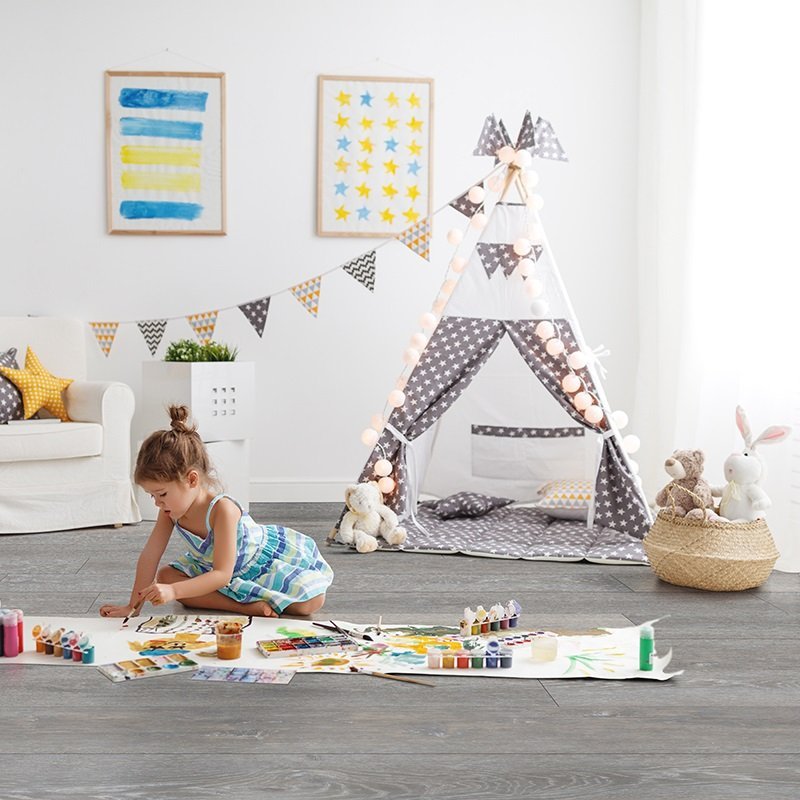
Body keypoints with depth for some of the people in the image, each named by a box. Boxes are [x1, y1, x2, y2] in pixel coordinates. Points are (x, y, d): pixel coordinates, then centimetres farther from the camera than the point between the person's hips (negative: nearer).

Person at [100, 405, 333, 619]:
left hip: (274, 556, -7)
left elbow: (222, 574, -40)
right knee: (164, 577, -13)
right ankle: (245, 605, -15)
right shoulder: (171, 509, -17)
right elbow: (150, 555, -12)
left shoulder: (222, 509, -38)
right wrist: (133, 606, -15)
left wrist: (174, 591, -50)